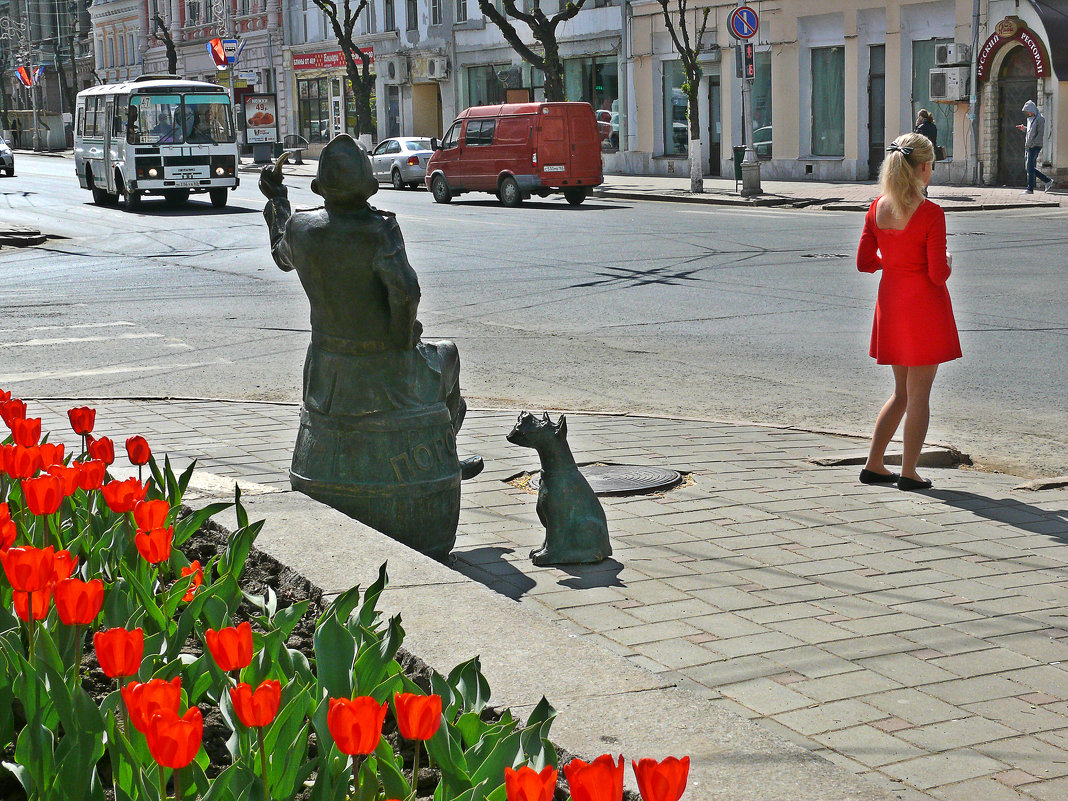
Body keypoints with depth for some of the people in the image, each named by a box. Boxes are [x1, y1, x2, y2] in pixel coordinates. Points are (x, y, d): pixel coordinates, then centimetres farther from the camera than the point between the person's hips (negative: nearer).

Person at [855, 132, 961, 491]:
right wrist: (947, 262, 4)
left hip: (890, 304, 6)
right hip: (925, 305, -6)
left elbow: (864, 262, 4)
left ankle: (873, 465, 19)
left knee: (902, 391, 19)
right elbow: (938, 274, -17)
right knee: (919, 394, 4)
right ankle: (909, 473, 9)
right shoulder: (931, 214, -17)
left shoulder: (877, 208, -1)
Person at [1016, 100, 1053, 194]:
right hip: (1028, 146, 9)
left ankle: (1030, 189, -8)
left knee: (1030, 167, -11)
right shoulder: (1030, 119, 18)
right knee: (1028, 167, 7)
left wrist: (1032, 144, -22)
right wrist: (1024, 128, 7)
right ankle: (1048, 181, 17)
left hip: (1035, 146, -9)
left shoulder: (1040, 119, -9)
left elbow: (1040, 133, -15)